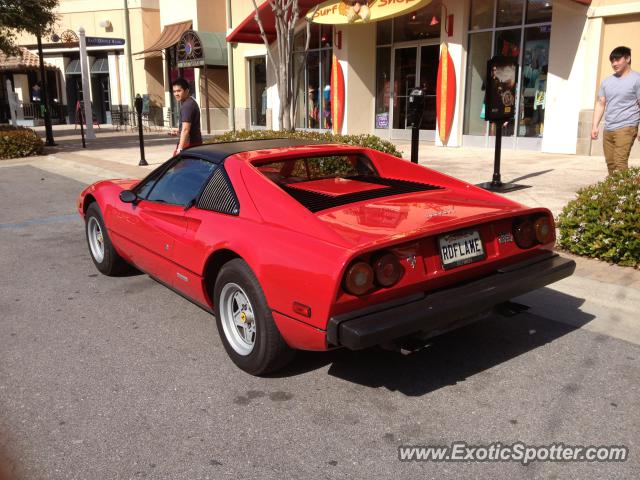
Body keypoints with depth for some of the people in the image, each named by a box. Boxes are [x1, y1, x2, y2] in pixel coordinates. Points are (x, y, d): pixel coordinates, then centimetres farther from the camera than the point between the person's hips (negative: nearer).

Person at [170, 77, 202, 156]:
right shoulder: (191, 102, 17)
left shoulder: (187, 105, -16)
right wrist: (178, 131, 25)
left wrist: (180, 148, -27)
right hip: (195, 141, 11)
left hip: (189, 143, -11)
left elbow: (186, 129, -24)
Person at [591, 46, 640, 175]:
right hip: (608, 130, 6)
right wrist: (595, 126, 9)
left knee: (620, 163, -16)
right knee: (610, 163, 6)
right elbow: (600, 104, 17)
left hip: (626, 128, -6)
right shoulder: (607, 81, 16)